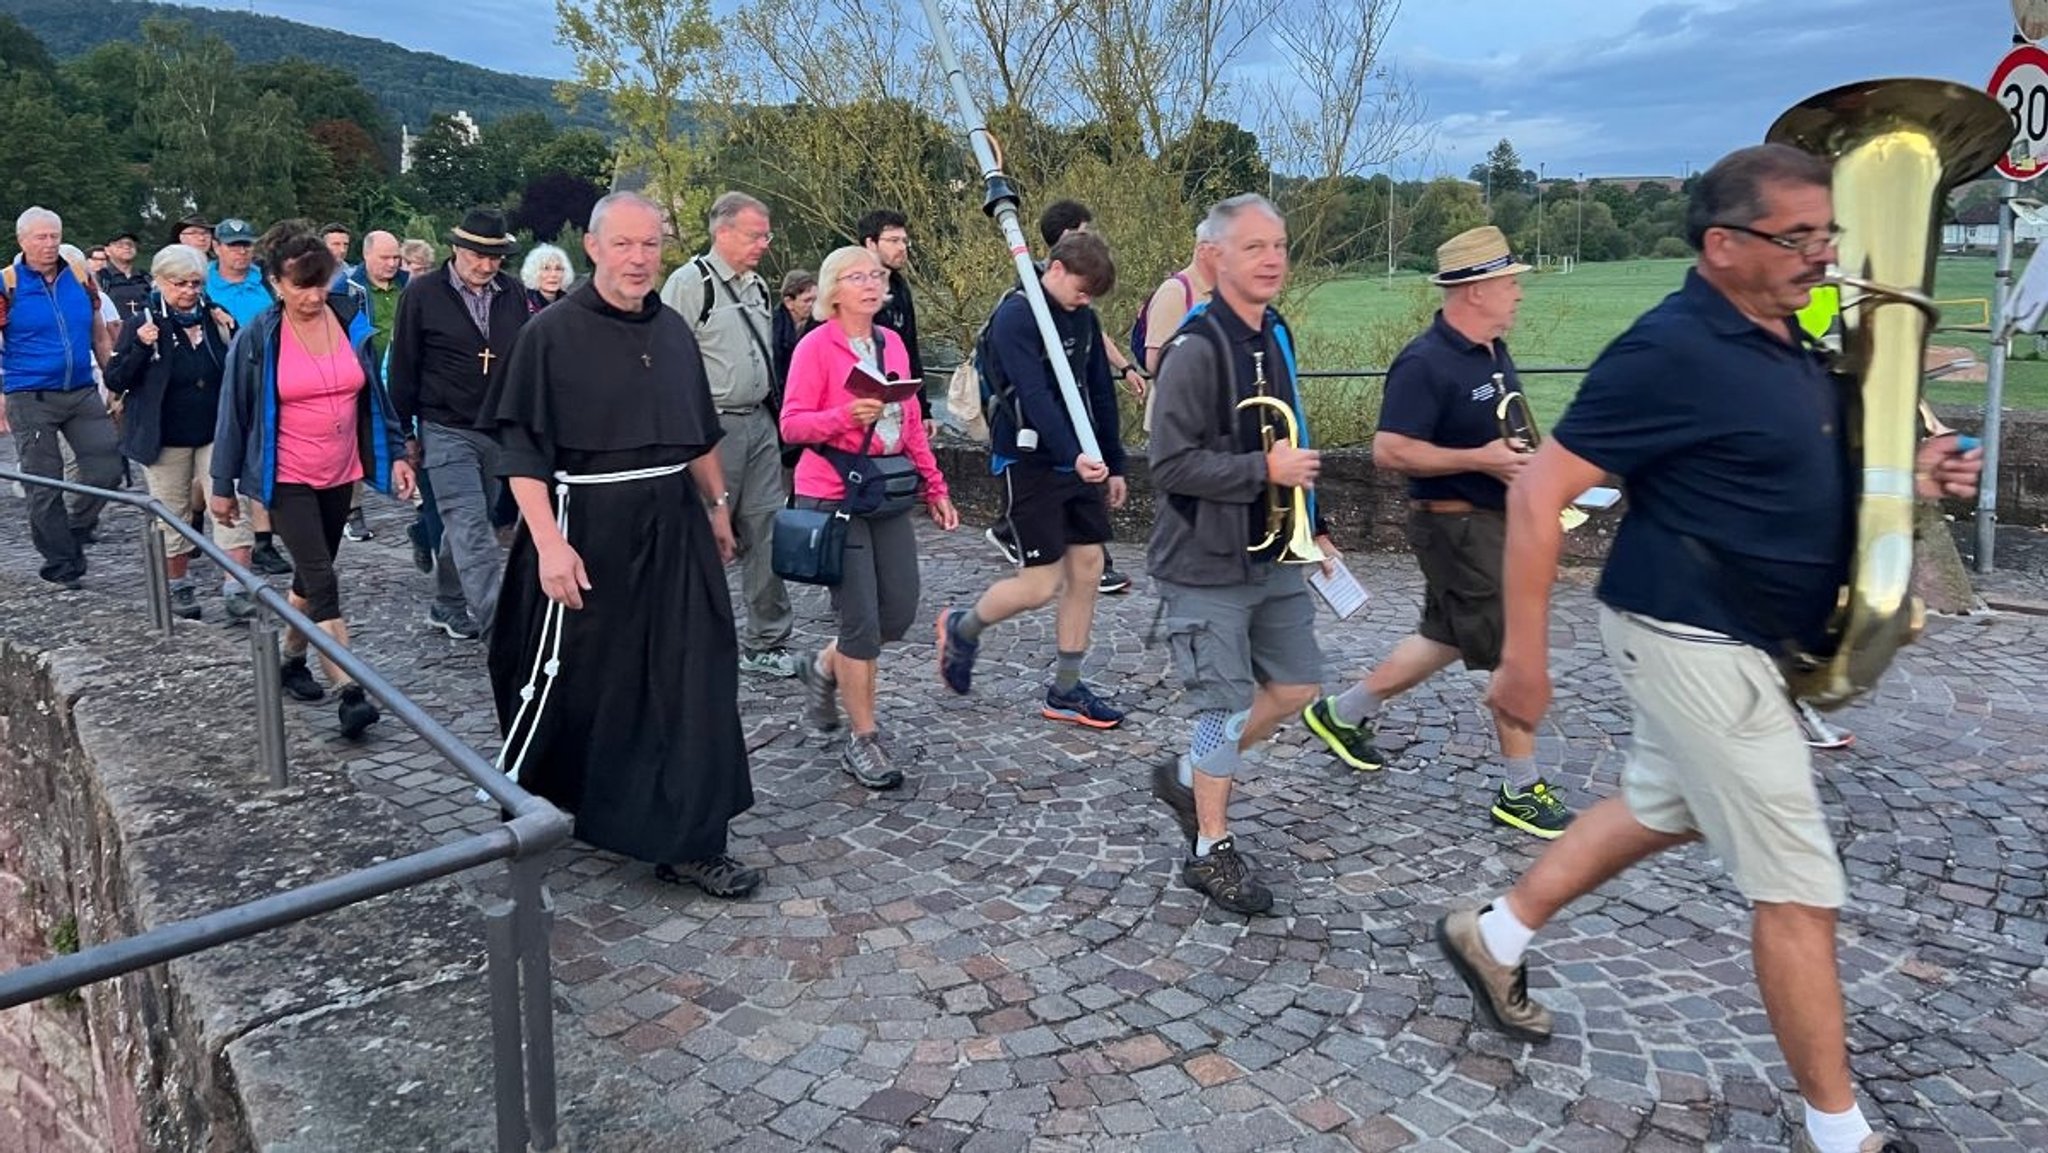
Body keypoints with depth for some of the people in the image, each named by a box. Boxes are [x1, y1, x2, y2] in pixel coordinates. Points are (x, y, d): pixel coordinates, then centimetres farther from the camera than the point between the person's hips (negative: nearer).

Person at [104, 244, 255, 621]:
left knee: (231, 509, -9)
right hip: (165, 440, -1)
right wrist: (141, 347, -19)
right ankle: (179, 588, 25)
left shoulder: (215, 318, 4)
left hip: (215, 433, 1)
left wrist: (230, 334, -6)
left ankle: (236, 589, -9)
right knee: (173, 517, 10)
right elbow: (114, 381, -4)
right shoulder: (141, 323, -3)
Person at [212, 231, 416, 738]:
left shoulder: (352, 327, 0)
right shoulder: (257, 339, -9)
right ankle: (350, 692, -14)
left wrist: (396, 454, 3)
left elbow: (375, 396, 8)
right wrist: (223, 486, 0)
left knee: (312, 574, 16)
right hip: (287, 479, -4)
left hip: (340, 475, 4)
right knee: (322, 579, -12)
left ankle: (292, 659, 36)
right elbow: (234, 413, -3)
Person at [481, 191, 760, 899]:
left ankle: (689, 844, 14)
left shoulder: (673, 331, 9)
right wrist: (549, 542, -20)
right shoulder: (553, 332, -7)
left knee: (691, 679, 4)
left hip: (672, 526, 5)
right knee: (568, 681, 5)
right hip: (586, 528, -5)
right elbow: (521, 448, -11)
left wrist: (718, 507, 18)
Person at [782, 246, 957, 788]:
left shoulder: (893, 343, 11)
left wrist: (934, 487, 14)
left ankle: (823, 666, 36)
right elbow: (791, 424, -11)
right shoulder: (816, 346, -7)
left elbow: (912, 424, 15)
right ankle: (864, 740, 11)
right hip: (834, 496, -6)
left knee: (900, 612, 7)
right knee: (862, 619, -4)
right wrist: (847, 415, -27)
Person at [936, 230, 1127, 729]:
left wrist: (1114, 464, 15)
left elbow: (1100, 394, 15)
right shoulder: (1015, 317, -15)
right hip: (1030, 462, -8)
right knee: (1041, 584, -6)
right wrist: (1073, 456, -39)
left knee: (1087, 568, 6)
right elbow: (1035, 395, -28)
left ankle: (1066, 691, 16)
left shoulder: (1083, 318, 9)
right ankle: (961, 629, 23)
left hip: (1080, 461, 8)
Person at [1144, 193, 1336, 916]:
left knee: (1296, 685, 15)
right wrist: (1265, 470, -24)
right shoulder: (1197, 350, -18)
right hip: (1205, 565, -8)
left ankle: (1188, 777, 33)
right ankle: (1212, 852, 18)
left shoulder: (1276, 337, 9)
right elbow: (1171, 465, -23)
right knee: (1228, 705, -1)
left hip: (1271, 557, 9)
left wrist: (1311, 527, 20)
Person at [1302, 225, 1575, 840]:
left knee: (1447, 639, 20)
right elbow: (1390, 450, -26)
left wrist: (1526, 457, 7)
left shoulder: (1493, 352, 10)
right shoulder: (1426, 364, -20)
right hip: (1455, 523, -10)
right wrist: (1482, 459, -24)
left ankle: (1343, 714, 34)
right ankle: (1522, 791, 12)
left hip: (1492, 519, 10)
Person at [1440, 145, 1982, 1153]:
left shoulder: (1782, 342, 8)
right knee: (1800, 885, -1)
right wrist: (1524, 657, -21)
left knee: (1661, 809, 24)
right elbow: (1539, 495, -22)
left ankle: (1493, 938, 38)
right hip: (1696, 642, -10)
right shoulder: (1674, 352, -21)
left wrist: (1902, 475, 2)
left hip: (1722, 637, 10)